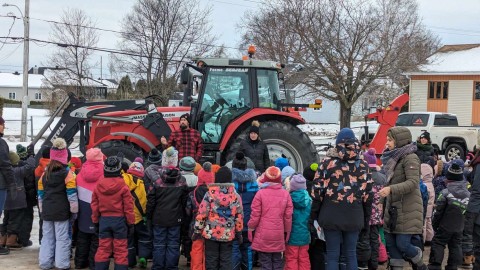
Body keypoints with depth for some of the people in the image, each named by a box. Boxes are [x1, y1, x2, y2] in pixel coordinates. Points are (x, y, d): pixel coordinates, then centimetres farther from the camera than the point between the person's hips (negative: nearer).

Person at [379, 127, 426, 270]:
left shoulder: (410, 158, -12)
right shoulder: (393, 158, 15)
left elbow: (413, 183, -23)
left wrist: (391, 189, -31)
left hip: (407, 209, -8)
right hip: (393, 208, 8)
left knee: (402, 244, -7)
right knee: (390, 242, 7)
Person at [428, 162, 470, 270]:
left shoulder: (445, 193, -16)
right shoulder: (468, 194, 1)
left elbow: (438, 211, -11)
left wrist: (435, 225, 1)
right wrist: (464, 224, 17)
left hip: (445, 226, -5)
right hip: (459, 227, 5)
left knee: (437, 243, 3)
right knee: (456, 246, 12)